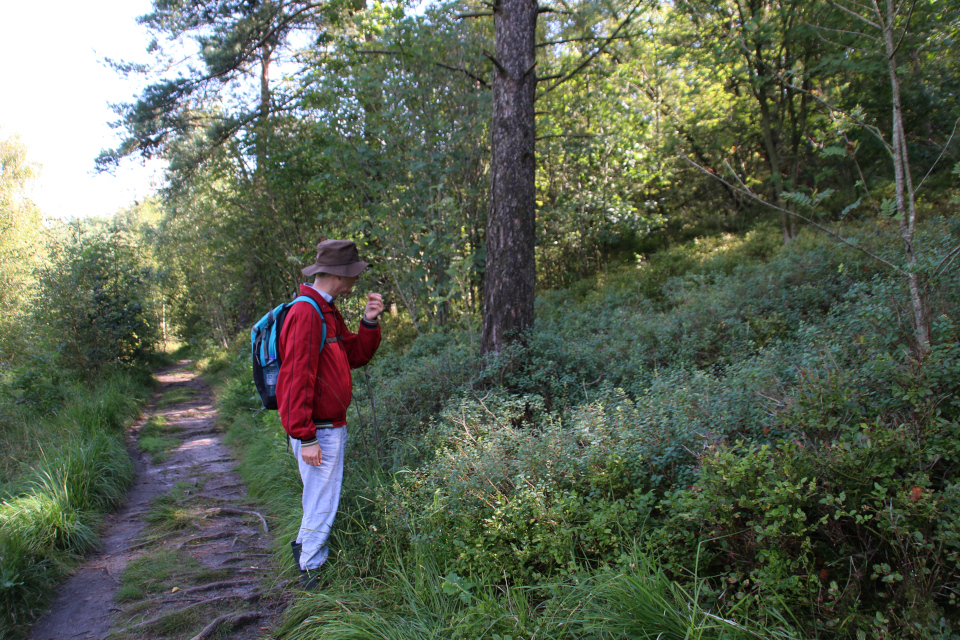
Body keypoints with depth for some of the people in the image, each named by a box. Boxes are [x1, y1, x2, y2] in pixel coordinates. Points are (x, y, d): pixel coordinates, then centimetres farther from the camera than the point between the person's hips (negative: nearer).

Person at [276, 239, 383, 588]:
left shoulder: (327, 312, 13)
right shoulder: (306, 313, -20)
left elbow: (356, 356, 14)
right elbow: (298, 378, -24)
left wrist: (369, 322, -3)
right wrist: (305, 438, -24)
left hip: (332, 426, 10)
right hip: (317, 430, -10)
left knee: (324, 497, 23)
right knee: (322, 503, 3)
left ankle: (304, 546, 41)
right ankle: (311, 572, 18)